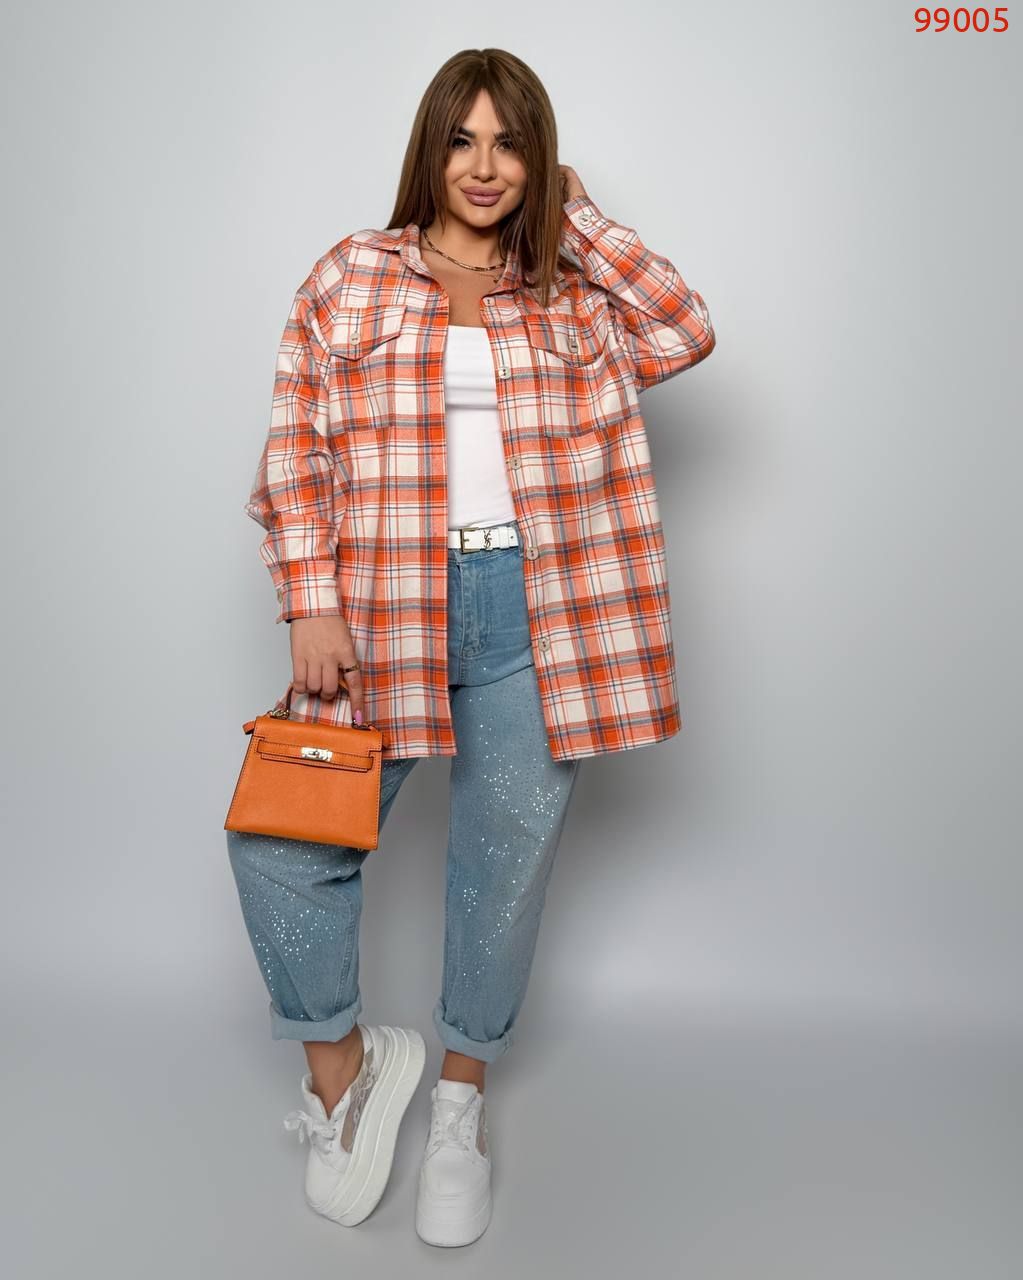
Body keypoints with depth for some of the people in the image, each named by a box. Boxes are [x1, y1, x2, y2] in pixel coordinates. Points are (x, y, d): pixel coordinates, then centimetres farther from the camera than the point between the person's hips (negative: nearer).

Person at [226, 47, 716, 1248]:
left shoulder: (573, 299, 13)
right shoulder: (351, 276, 8)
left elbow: (685, 333, -5)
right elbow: (297, 450, 3)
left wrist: (574, 212, 2)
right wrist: (311, 605, -7)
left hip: (535, 617, 1)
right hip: (382, 608, 0)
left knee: (506, 860, 9)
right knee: (286, 835, -4)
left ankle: (461, 1093, 32)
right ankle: (340, 1060, 24)